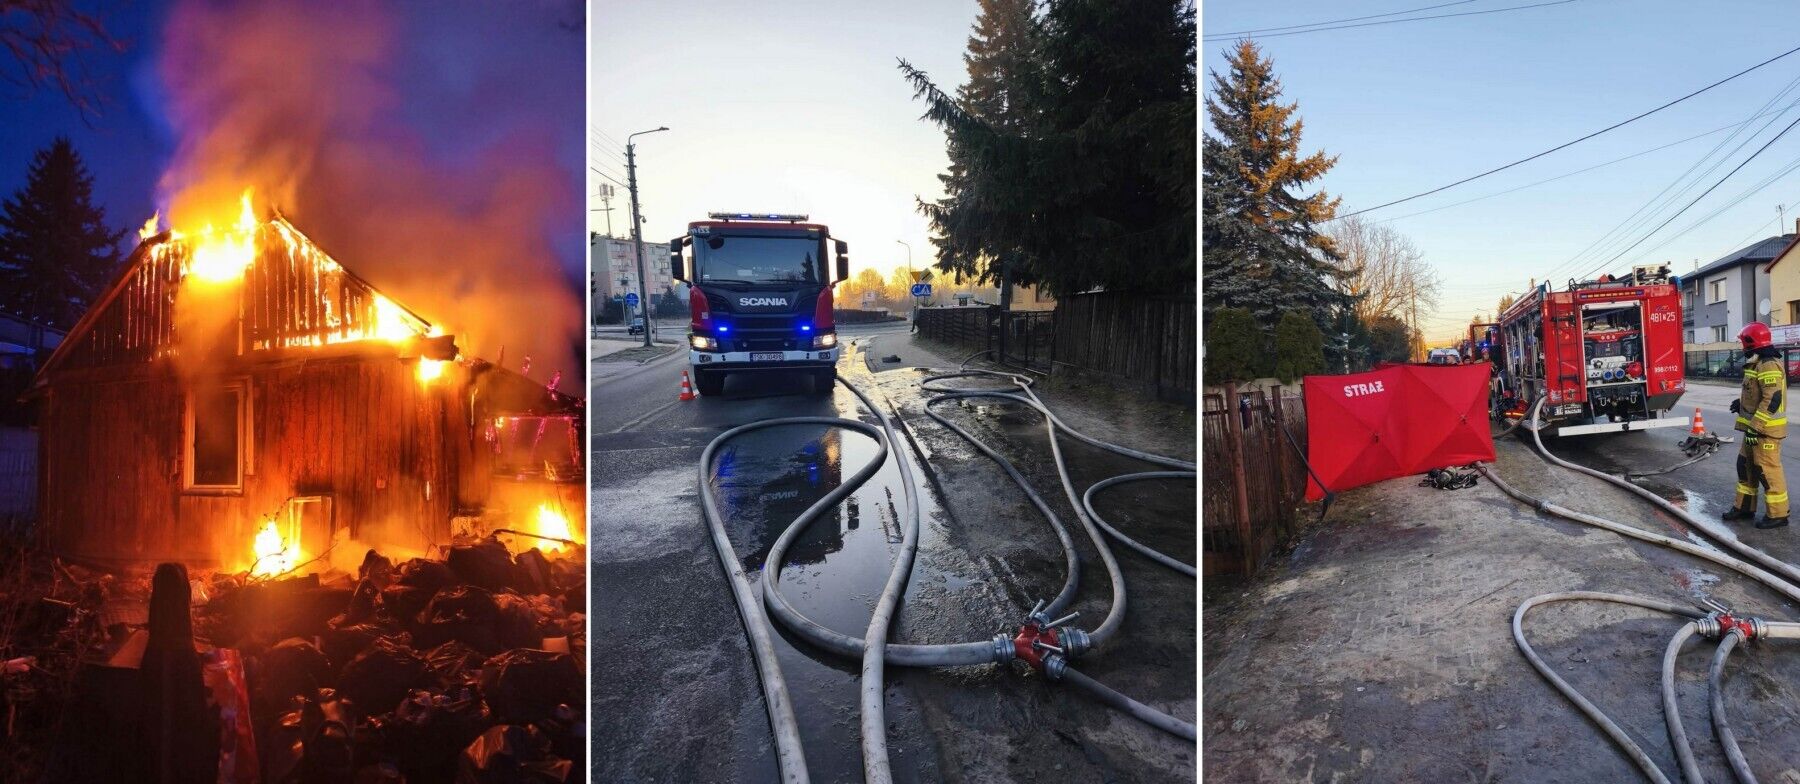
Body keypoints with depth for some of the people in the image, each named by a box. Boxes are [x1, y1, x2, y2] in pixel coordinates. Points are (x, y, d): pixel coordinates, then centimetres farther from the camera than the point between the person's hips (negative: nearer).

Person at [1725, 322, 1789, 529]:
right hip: (1754, 427, 11)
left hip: (1766, 430, -11)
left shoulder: (1769, 366, -19)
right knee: (1745, 465, 16)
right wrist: (1742, 402, 17)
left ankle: (1778, 514, 3)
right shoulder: (1758, 364, 14)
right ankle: (1744, 506, 25)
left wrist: (1755, 427, -25)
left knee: (1768, 470, -5)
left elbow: (1772, 399, -25)